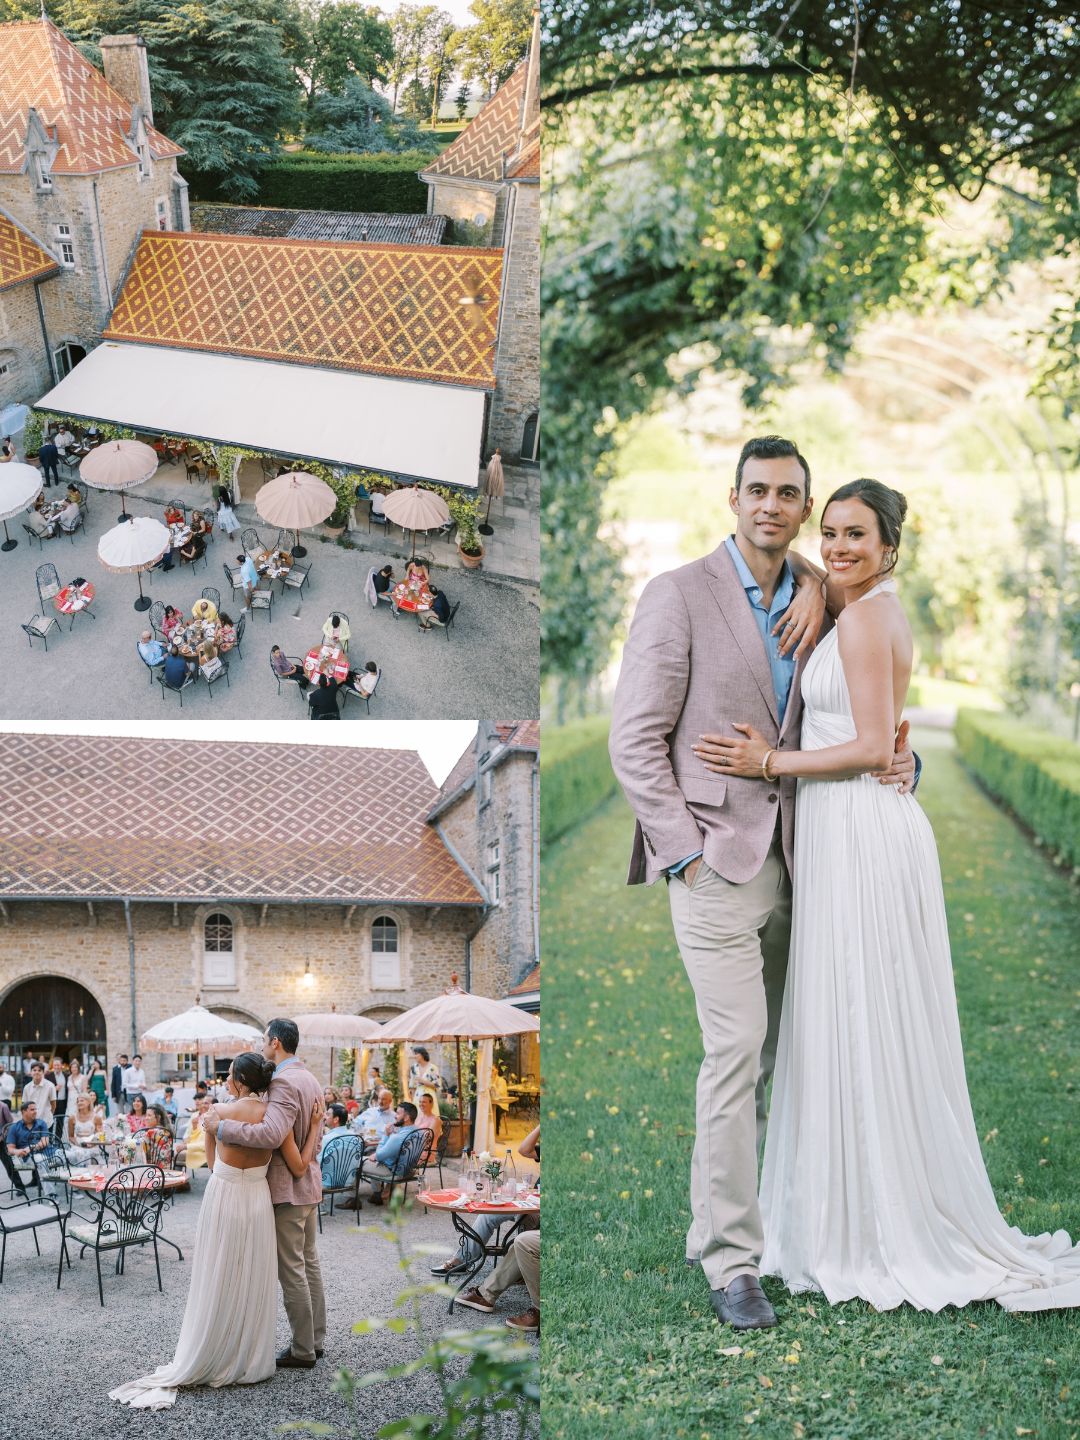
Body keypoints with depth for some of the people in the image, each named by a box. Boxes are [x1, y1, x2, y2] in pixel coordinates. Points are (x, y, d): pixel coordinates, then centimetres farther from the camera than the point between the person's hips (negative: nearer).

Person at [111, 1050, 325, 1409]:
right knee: (252, 1284, 12)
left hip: (222, 1199, -1)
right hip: (258, 1201, 1)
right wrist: (315, 1126, 0)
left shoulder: (218, 1113, -8)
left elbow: (212, 1163, 4)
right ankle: (248, 1362, 20)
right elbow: (299, 1169, -6)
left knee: (218, 1282, 10)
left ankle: (203, 1362, 17)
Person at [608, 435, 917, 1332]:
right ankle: (734, 1259, -2)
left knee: (760, 1057, 11)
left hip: (787, 859, 6)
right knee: (737, 1050, -10)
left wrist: (899, 760, -3)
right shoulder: (680, 595, -6)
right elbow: (636, 738, -8)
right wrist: (685, 851, -14)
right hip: (714, 861, -6)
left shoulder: (815, 606, 11)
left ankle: (711, 1228, 25)